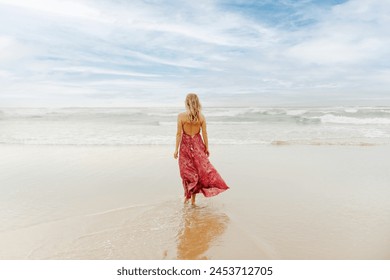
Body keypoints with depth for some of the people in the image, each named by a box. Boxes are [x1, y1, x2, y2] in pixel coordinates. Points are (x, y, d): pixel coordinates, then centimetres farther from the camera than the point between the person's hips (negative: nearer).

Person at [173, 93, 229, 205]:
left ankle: (188, 195, 24)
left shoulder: (181, 116, -11)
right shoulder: (201, 117, -6)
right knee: (202, 168, 11)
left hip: (185, 145, -1)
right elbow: (204, 134, -2)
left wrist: (176, 149, -2)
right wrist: (207, 148, 7)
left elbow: (179, 134, -10)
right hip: (198, 144, 1)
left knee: (187, 171, 14)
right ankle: (193, 199, 15)